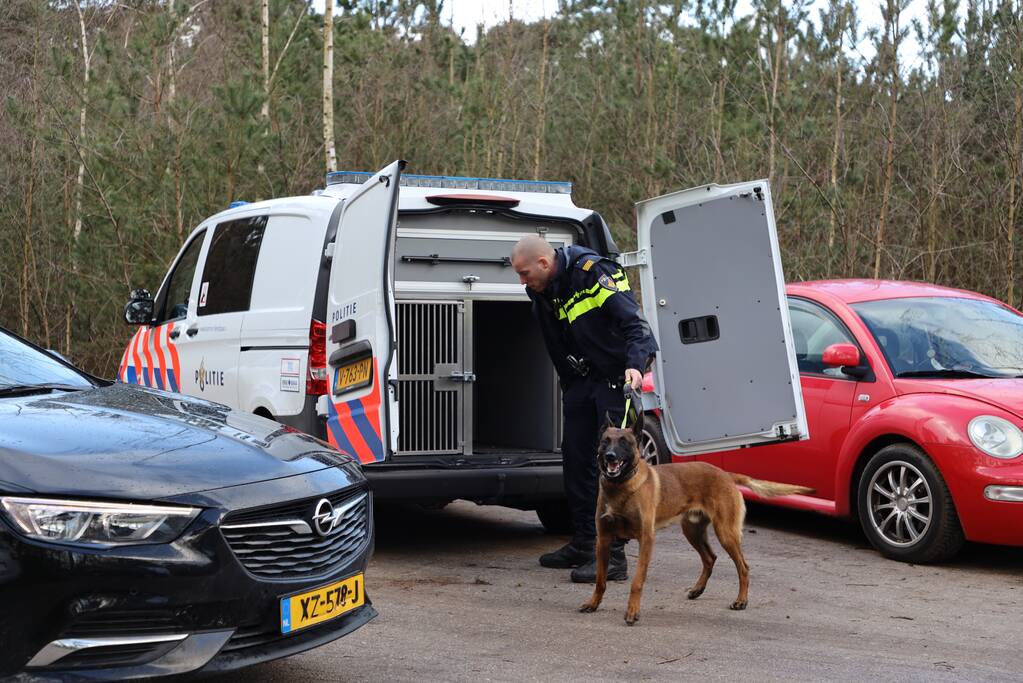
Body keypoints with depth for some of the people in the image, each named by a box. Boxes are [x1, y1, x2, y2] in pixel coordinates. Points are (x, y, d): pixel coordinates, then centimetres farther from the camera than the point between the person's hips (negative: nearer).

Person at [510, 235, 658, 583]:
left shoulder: (594, 273, -20)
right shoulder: (543, 292, 5)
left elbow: (635, 322, -24)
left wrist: (634, 364, -38)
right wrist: (569, 389, 16)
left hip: (617, 376, -8)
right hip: (582, 378, 8)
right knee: (575, 456, 10)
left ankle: (613, 556, -8)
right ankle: (582, 544, 22)